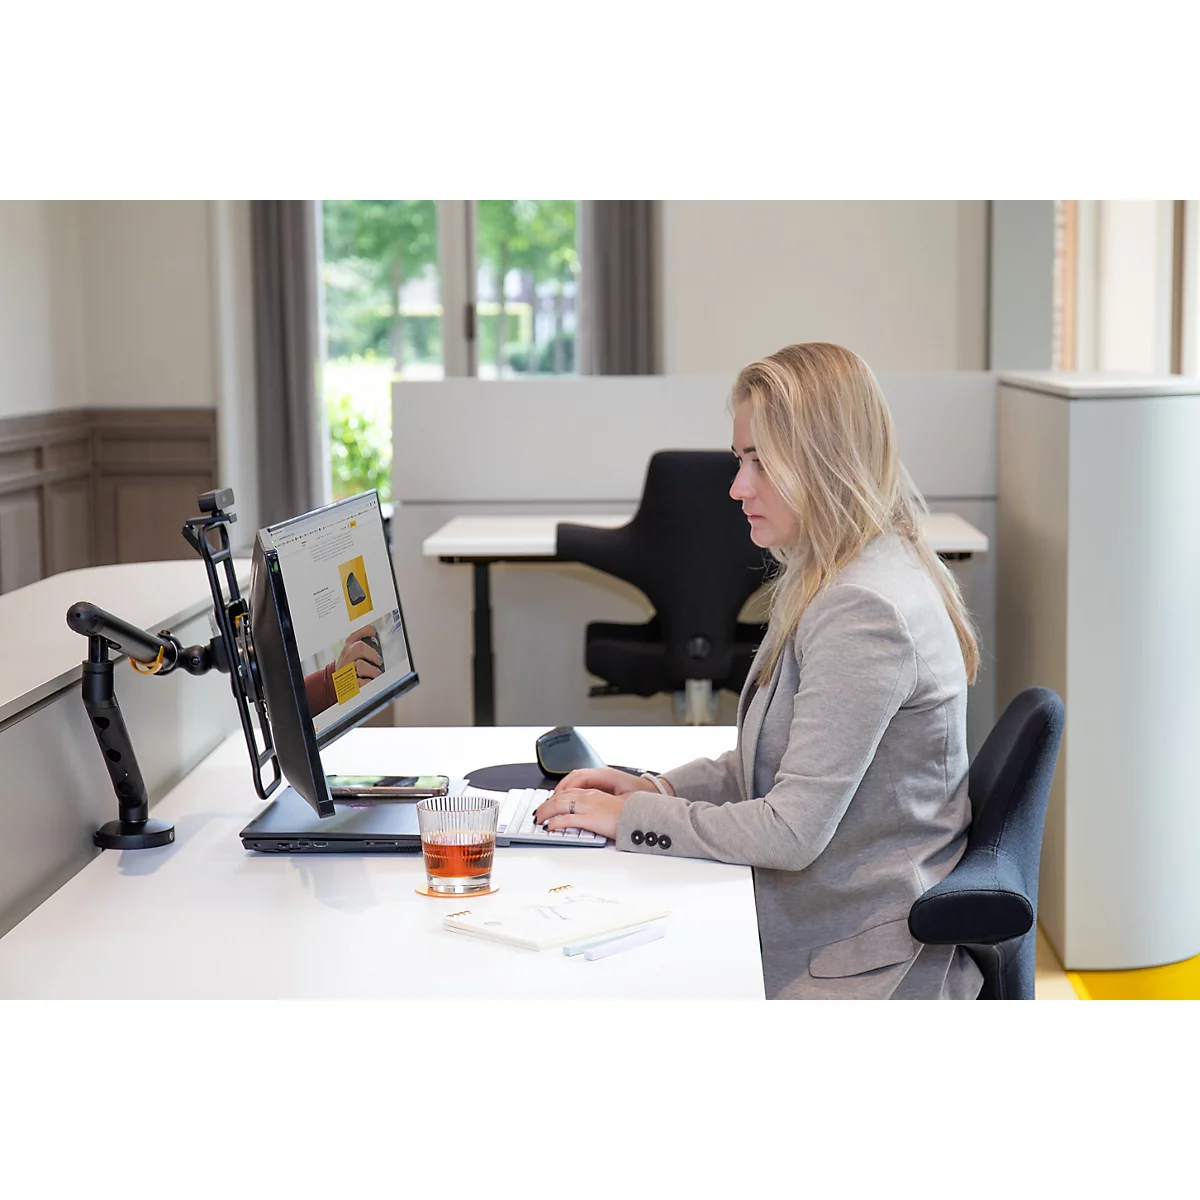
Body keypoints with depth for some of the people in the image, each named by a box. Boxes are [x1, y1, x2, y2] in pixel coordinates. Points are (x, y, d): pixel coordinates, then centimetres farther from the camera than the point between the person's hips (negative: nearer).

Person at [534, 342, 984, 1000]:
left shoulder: (863, 611, -23)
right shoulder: (834, 583, 11)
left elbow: (792, 832, -23)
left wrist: (629, 816, -13)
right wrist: (653, 787, 5)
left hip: (861, 967, -9)